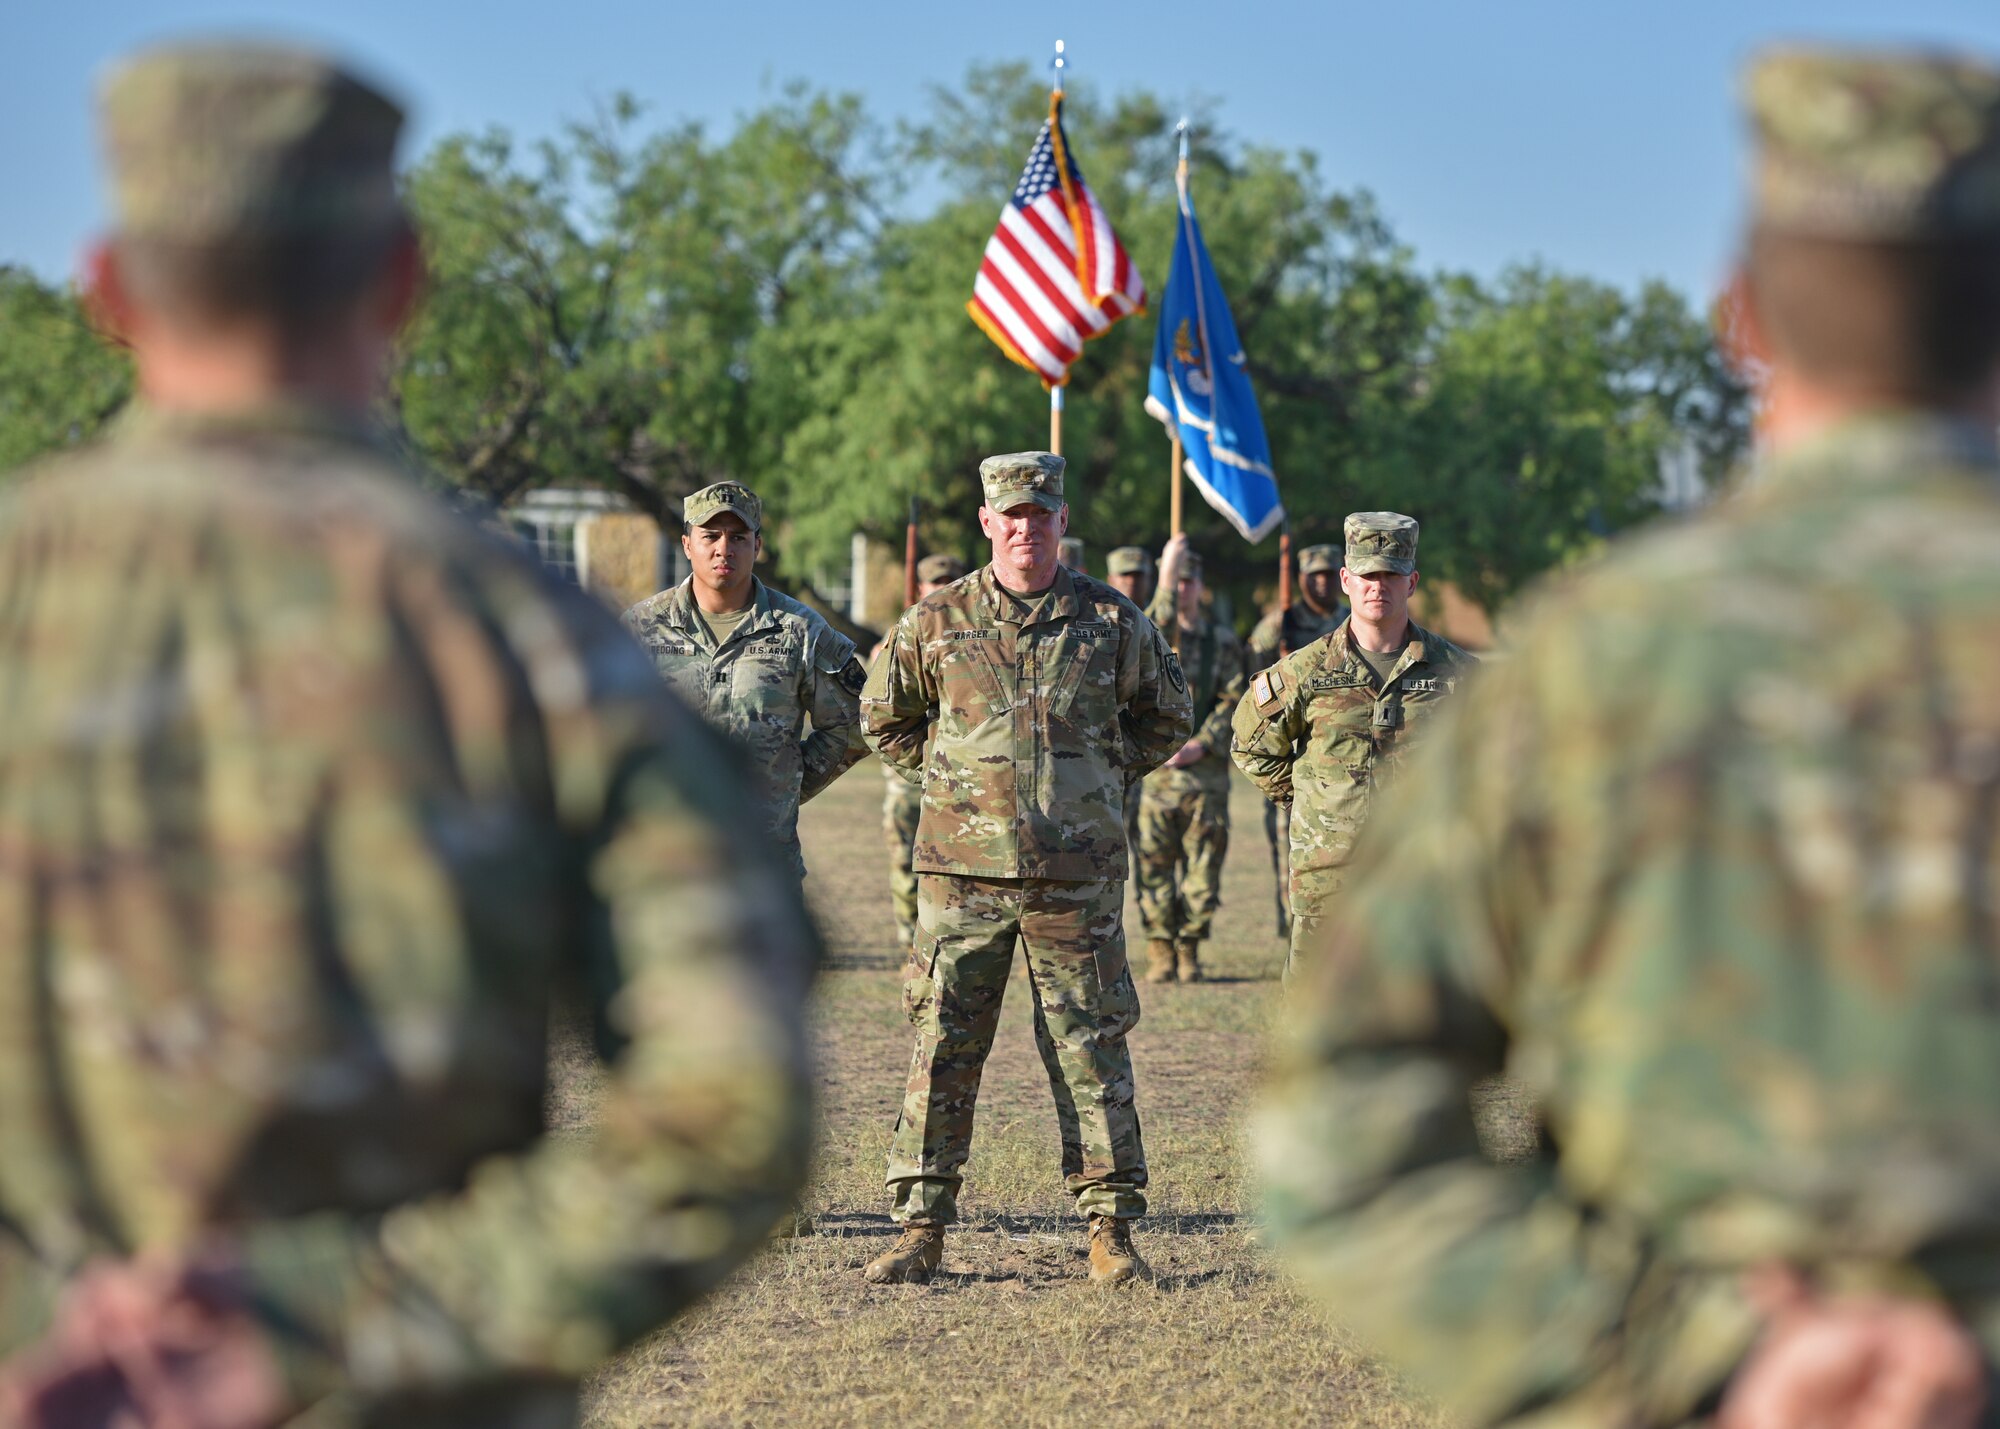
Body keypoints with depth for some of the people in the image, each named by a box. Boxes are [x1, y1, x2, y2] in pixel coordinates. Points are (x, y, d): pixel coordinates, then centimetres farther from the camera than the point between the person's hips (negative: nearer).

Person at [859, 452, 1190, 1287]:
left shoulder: (1112, 622, 3)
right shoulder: (936, 623, 3)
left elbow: (1165, 714, 18)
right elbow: (883, 717, 17)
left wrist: (1104, 774, 9)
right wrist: (949, 773, 8)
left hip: (1076, 874, 0)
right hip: (964, 867, 0)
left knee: (1091, 1051, 3)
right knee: (941, 1047, 0)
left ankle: (1112, 1230, 9)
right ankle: (921, 1227, 7)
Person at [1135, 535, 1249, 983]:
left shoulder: (1222, 638, 9)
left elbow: (1236, 698, 4)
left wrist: (1202, 744, -9)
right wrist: (1165, 583, -25)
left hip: (1206, 765, 1)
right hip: (1155, 763, -1)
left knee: (1203, 860, 1)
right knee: (1155, 862, -1)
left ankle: (1190, 950, 10)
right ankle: (1160, 951, 5)